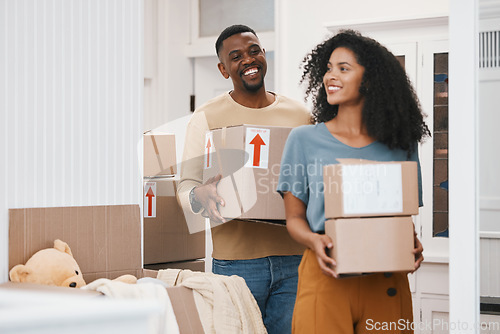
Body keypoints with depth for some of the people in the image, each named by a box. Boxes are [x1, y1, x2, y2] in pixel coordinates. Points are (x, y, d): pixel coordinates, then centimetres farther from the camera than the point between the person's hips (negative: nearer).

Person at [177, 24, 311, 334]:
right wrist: (200, 195, -25)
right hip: (237, 262, -2)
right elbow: (186, 187, -1)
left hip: (295, 257, 3)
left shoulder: (300, 115, 11)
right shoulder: (206, 118, 2)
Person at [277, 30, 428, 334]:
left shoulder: (400, 146, 8)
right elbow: (294, 217, 6)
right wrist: (314, 241, -15)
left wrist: (413, 246, -7)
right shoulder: (305, 140, 5)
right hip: (325, 277, -1)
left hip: (386, 283, 1)